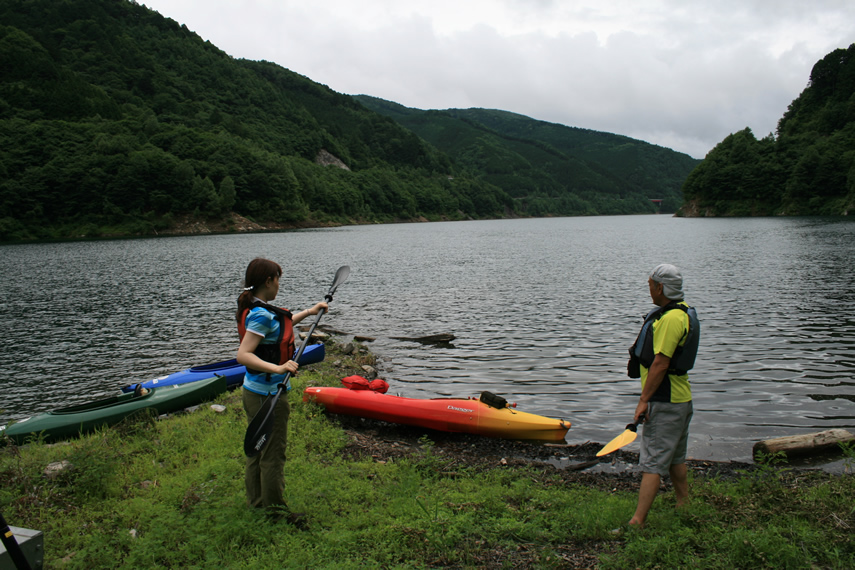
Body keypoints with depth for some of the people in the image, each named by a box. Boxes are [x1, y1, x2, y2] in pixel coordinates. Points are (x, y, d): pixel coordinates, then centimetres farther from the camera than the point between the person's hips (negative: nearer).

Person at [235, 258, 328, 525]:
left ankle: (256, 498, 35)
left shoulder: (254, 309, 8)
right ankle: (275, 507, 16)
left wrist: (309, 311, 35)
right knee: (273, 451, 3)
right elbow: (243, 355, -32)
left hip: (254, 391, 10)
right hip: (268, 395, -10)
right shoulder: (261, 314, -23)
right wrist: (278, 368, -41)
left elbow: (278, 327, 30)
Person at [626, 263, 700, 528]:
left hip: (664, 402, -11)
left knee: (653, 462, -9)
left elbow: (660, 364, -24)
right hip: (680, 397, 11)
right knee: (676, 459, 20)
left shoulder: (671, 318, -21)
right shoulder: (683, 311, 13)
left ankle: (636, 522, -6)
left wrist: (644, 400, -19)